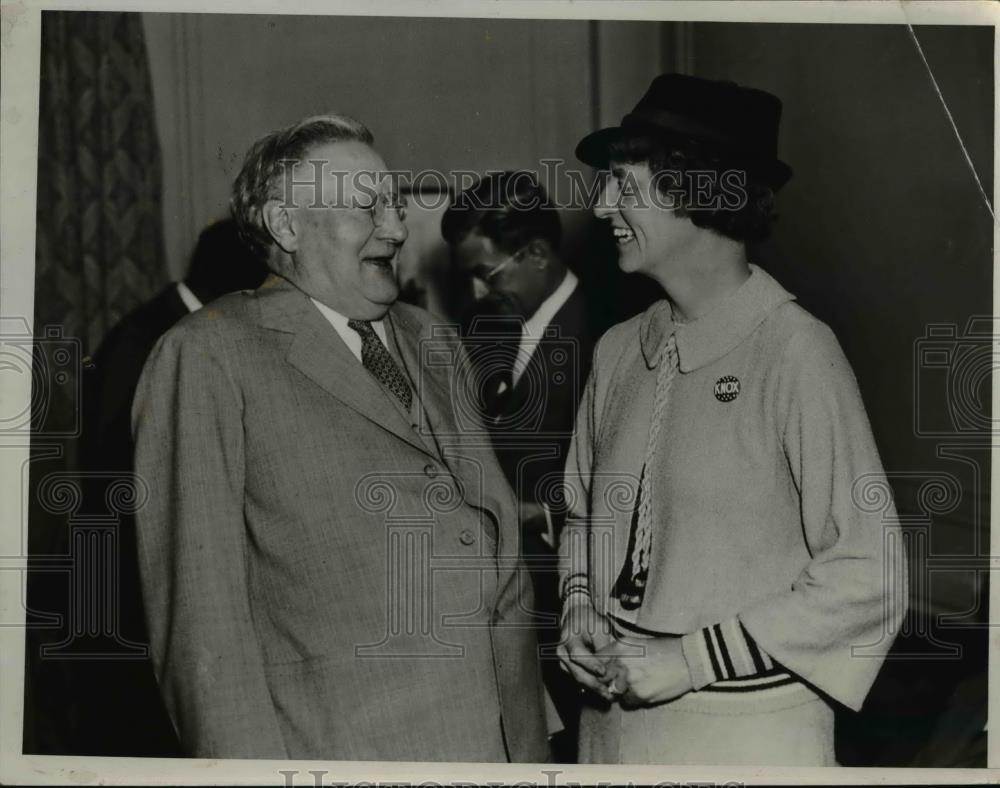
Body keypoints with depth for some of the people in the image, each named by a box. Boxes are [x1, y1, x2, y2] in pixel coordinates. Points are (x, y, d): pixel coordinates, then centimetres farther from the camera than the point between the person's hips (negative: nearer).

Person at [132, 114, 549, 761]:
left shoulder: (435, 346, 13)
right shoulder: (210, 356, -6)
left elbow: (503, 564, 12)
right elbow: (200, 598, -10)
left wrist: (531, 743, 9)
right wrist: (248, 759, -14)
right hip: (335, 748, -5)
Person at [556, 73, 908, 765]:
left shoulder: (795, 352, -15)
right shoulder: (618, 351, 1)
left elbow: (868, 579, -14)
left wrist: (693, 659, -15)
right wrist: (578, 603, -3)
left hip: (747, 735, -5)